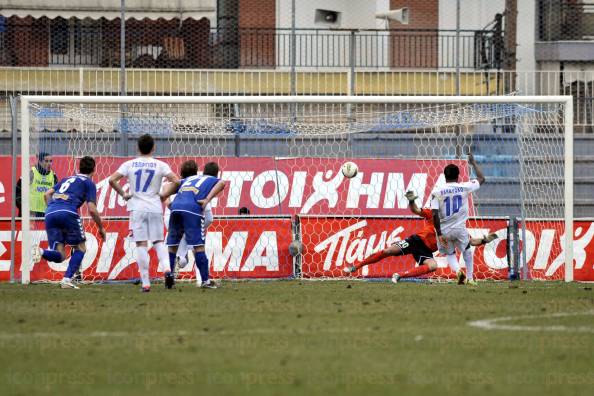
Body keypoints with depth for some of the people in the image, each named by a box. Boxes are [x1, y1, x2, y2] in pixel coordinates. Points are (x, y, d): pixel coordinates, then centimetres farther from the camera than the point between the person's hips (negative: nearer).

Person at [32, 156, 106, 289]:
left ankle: (41, 252, -26)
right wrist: (101, 228, 17)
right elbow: (92, 209, 5)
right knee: (80, 248, 12)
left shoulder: (67, 179, 32)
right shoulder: (89, 183, 14)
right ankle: (67, 279, -4)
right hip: (68, 212, -5)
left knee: (59, 256, 5)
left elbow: (47, 194, 24)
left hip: (50, 213, 5)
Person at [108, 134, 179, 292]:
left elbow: (112, 180, -5)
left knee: (141, 245, 0)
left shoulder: (129, 164, 2)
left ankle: (145, 283, -4)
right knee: (158, 241, 13)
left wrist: (123, 194, 6)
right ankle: (166, 269, -12)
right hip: (155, 208, 1)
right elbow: (176, 181, -7)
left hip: (137, 208, -1)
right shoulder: (160, 165, 1)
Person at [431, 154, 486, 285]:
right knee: (467, 249, 28)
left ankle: (457, 271, -9)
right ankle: (470, 277, 25)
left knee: (450, 254, 21)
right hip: (460, 229, 0)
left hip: (444, 230, 0)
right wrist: (473, 163, 27)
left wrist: (439, 234, -10)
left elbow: (435, 215, -13)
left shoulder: (436, 191, -5)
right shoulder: (464, 187, -2)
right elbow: (481, 179, 15)